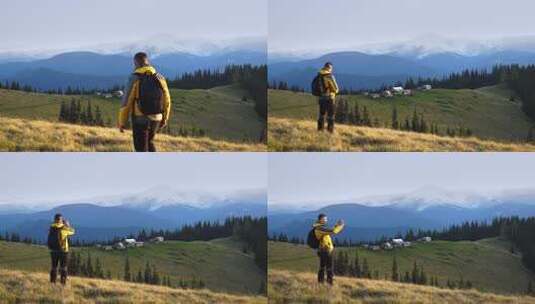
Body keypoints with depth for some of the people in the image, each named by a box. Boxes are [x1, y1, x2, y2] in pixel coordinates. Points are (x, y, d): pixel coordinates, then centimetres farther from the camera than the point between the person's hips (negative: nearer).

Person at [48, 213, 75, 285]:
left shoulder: (51, 228, 0)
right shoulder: (64, 228, -11)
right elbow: (72, 231, 8)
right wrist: (68, 225, 23)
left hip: (53, 251, 4)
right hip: (63, 250, -4)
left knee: (54, 267, 13)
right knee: (63, 268, 3)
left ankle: (52, 283, 11)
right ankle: (63, 283, -1)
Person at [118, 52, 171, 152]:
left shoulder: (134, 79, -14)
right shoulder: (159, 78, 0)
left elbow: (126, 102, -13)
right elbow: (166, 101, 6)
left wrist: (121, 123, -3)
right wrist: (165, 118, 20)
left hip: (140, 120, -5)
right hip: (155, 119, 5)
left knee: (141, 149, 5)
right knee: (149, 142, 27)